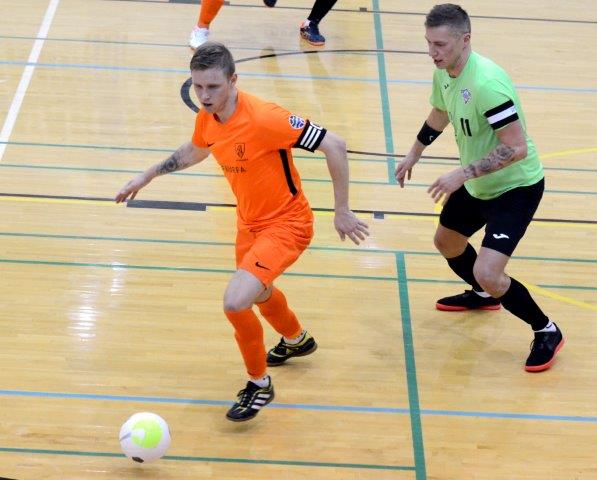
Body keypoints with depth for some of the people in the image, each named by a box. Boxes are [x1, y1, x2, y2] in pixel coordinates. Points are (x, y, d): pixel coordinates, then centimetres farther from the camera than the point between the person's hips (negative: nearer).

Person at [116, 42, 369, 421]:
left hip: (286, 223, -8)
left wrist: (342, 211, -23)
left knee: (236, 302, -23)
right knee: (257, 293, 31)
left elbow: (334, 145, -28)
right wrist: (148, 176, 20)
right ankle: (296, 339, 65)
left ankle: (259, 384, 3)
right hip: (249, 222, 9)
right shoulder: (207, 118, -7)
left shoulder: (264, 118, -31)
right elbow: (195, 151, 19)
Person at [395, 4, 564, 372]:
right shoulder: (444, 73, -4)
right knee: (447, 242, 27)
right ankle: (484, 296, 57)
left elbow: (517, 147, -33)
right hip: (477, 186, 9)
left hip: (516, 187, -9)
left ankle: (546, 332, 3)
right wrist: (413, 155, 26)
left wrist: (463, 173, -33)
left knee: (487, 273, -20)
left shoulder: (487, 83, -33)